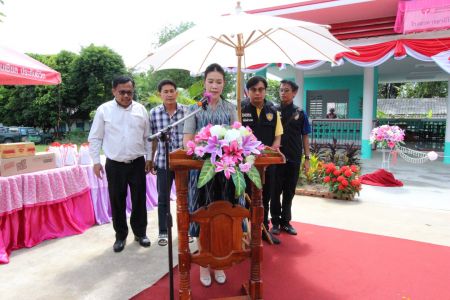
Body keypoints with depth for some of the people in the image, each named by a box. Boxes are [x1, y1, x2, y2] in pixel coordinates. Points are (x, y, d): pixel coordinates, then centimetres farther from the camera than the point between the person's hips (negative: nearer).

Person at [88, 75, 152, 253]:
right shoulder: (104, 110, -2)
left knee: (139, 200, 8)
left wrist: (149, 158, 7)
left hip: (137, 163, 1)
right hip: (114, 165, -1)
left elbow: (147, 137, 8)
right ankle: (120, 235, 26)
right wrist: (96, 161, -4)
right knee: (117, 202, 8)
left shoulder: (141, 109, 3)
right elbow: (95, 138, 1)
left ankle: (140, 233, 26)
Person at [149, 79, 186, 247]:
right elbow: (153, 139, 5)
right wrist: (151, 160, 7)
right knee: (163, 199, 9)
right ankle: (163, 233, 24)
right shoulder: (154, 113, -2)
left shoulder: (186, 111, -4)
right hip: (162, 162, 0)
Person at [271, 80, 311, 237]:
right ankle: (275, 222, 18)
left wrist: (307, 158, 3)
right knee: (276, 191, 6)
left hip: (294, 159, 1)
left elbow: (305, 137, 7)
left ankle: (285, 221, 23)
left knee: (289, 192, 10)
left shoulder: (300, 113, 4)